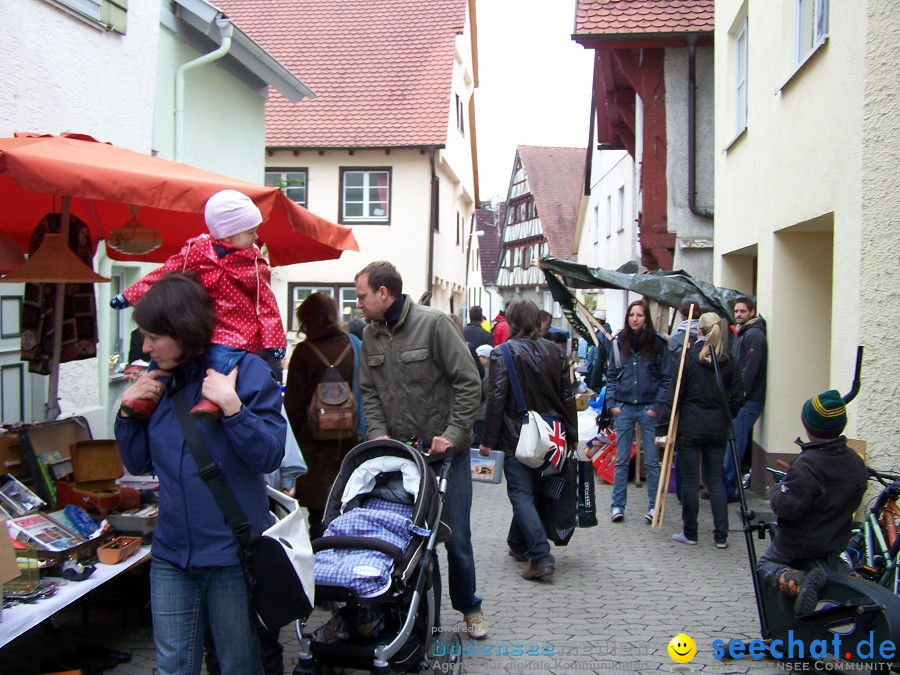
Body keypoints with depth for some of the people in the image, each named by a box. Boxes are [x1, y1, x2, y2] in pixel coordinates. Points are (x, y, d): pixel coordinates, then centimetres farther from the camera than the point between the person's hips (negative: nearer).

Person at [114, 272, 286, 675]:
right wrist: (129, 412, -3)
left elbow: (270, 456, -16)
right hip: (171, 554, 5)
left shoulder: (245, 370, -11)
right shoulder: (160, 380, 5)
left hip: (232, 554, -5)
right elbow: (138, 464, 12)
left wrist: (232, 407, -27)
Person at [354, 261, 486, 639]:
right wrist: (378, 432, -4)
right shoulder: (370, 335, 6)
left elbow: (468, 382, -12)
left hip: (445, 450, -4)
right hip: (398, 451, 4)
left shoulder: (433, 323, -12)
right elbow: (369, 391, 11)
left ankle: (468, 607, 27)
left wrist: (453, 434, -16)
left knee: (455, 536, 3)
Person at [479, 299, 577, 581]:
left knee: (521, 494, -2)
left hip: (516, 437, -5)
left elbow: (496, 399, -14)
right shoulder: (554, 351, 5)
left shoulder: (503, 353, -10)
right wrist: (571, 435, 14)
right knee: (532, 489, 19)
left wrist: (488, 439, -9)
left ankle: (541, 556, -14)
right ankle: (518, 543, 35)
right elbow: (567, 396, 7)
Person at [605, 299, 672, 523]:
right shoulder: (619, 343, 5)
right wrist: (611, 403, -1)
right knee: (621, 460, 7)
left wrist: (657, 406, -8)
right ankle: (618, 505, 14)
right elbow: (611, 376, 9)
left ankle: (654, 506, 14)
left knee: (651, 461, 4)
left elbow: (666, 377, -1)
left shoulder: (657, 344, -1)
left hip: (648, 409, -2)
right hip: (623, 408, 2)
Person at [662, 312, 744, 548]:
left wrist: (666, 422, -4)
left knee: (690, 480, 5)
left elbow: (675, 392, -9)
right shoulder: (727, 361, 1)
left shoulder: (688, 357, -9)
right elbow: (737, 396, 3)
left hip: (690, 427, -3)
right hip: (717, 428, 3)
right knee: (716, 480, 10)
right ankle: (721, 535, 10)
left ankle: (689, 533, 13)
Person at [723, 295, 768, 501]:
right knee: (733, 445, 12)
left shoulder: (754, 335, -11)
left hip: (747, 401, -10)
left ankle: (727, 489, -6)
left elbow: (749, 370, -19)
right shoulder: (743, 334, 20)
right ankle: (730, 487, 18)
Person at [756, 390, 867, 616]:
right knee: (832, 560, 38)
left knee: (765, 564, 12)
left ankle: (799, 581, -17)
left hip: (799, 543, -7)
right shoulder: (855, 461, -5)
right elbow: (854, 500, 8)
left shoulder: (806, 464, -30)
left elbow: (787, 507, -30)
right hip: (836, 541, 7)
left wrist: (775, 490, -11)